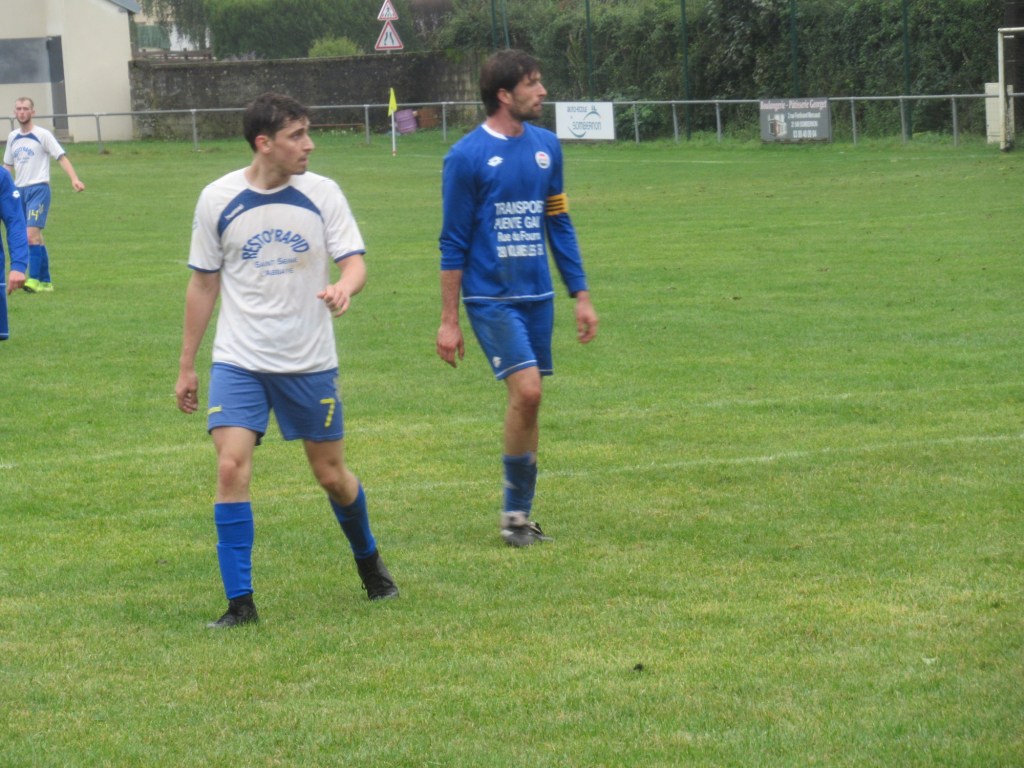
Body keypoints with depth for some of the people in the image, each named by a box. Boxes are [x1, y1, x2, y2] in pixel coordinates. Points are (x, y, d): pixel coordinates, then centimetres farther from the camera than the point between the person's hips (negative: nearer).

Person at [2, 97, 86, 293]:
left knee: (32, 235, -17)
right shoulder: (12, 137, 13)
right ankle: (45, 282, 14)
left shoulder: (42, 135, -5)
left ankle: (34, 280, -18)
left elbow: (61, 157, -10)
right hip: (20, 190, 6)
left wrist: (74, 179, -23)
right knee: (36, 238, 9)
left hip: (38, 189, -6)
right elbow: (8, 165, 21)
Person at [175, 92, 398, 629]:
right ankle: (240, 603, -10)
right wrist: (187, 366, 9)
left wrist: (344, 287, -31)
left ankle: (369, 561, 39)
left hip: (310, 362, 1)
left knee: (332, 475, 10)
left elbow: (354, 261, -5)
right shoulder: (218, 200, -3)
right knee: (231, 468, -16)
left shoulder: (322, 194, -4)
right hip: (238, 362, 0)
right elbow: (203, 284, 7)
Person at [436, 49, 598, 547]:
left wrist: (580, 294, 13)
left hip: (537, 296, 6)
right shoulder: (468, 156, -9)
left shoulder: (546, 147, 8)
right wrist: (448, 320, -6)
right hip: (491, 297, -6)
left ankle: (519, 514, 16)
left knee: (528, 400, 7)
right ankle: (515, 512, -3)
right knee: (526, 390, -16)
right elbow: (453, 244, -6)